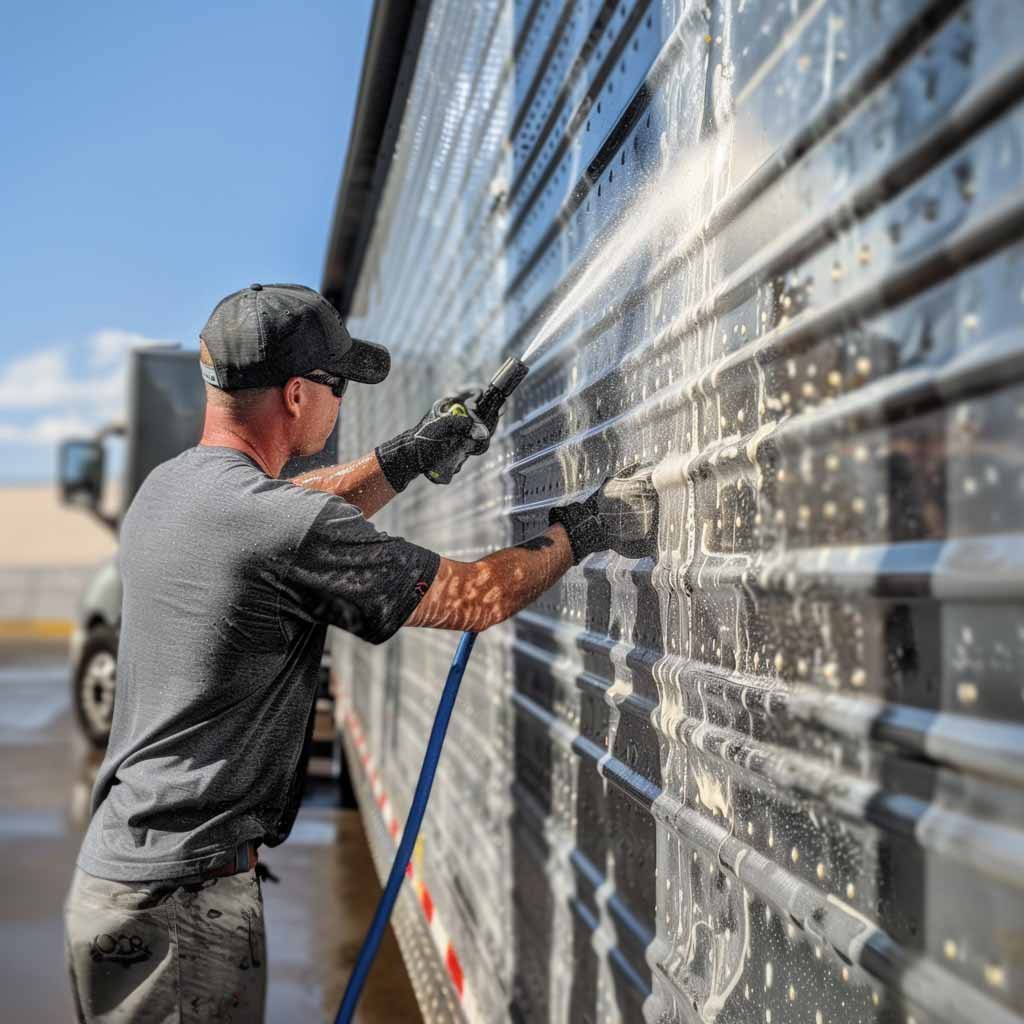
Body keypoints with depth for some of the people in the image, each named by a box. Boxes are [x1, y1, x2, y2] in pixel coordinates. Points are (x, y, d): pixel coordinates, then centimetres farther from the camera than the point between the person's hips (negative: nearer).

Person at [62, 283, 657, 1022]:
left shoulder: (166, 488, 6)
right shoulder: (289, 526, -20)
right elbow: (474, 599, -10)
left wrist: (417, 451, 25)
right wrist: (585, 528, 4)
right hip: (184, 896, -9)